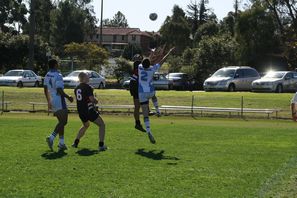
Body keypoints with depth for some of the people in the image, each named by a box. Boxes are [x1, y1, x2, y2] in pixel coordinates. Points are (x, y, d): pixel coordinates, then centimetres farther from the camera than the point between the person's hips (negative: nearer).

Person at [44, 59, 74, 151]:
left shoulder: (47, 76, 10)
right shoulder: (58, 76, -16)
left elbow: (45, 90, 16)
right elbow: (60, 91, -21)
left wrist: (49, 102, 25)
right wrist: (68, 97, -8)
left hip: (52, 101, 9)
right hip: (59, 101, -8)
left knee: (61, 122, 14)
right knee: (63, 122, -5)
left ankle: (62, 143, 11)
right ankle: (51, 138, -19)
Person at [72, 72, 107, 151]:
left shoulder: (76, 88, 11)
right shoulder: (87, 87, -13)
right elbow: (92, 99, -19)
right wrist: (96, 101, 4)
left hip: (81, 112, 8)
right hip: (89, 111, -8)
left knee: (85, 125, 34)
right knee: (102, 125, 4)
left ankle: (76, 142, 29)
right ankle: (101, 145, -5)